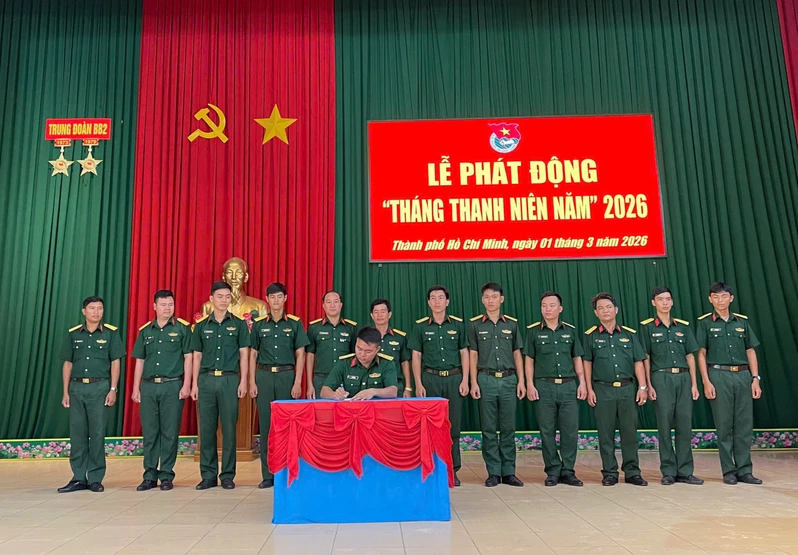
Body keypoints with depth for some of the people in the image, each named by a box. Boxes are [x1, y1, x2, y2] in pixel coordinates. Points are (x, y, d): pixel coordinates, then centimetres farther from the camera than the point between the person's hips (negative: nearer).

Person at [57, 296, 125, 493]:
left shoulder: (110, 333, 1)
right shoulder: (74, 334, 9)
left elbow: (115, 363, 0)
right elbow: (67, 364, 11)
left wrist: (113, 390, -7)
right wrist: (65, 392, 6)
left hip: (100, 387, -3)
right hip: (77, 387, 3)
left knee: (97, 433, 0)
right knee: (77, 433, 5)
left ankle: (95, 479, 9)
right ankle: (78, 478, 14)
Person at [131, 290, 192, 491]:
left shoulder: (182, 328, 1)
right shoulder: (145, 330, 11)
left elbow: (188, 358, -2)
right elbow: (139, 361, 14)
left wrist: (186, 384, -9)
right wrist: (136, 388, 9)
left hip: (173, 386, -3)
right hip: (148, 386, 3)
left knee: (170, 433, 1)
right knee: (149, 433, 7)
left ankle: (166, 476, 12)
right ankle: (150, 476, 17)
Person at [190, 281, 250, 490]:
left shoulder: (239, 324, 4)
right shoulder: (201, 326, 10)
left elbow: (244, 355, 3)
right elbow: (197, 357, 12)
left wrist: (243, 381, -5)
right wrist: (194, 384, 6)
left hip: (229, 379, -2)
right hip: (206, 379, 2)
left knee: (229, 428, 0)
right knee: (207, 428, 5)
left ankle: (228, 475, 10)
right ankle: (208, 475, 15)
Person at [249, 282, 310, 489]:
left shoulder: (295, 323, 4)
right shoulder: (259, 324, 8)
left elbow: (300, 355, 2)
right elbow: (253, 355, 9)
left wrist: (297, 382, -6)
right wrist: (252, 382, 2)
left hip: (287, 375, -1)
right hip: (264, 375, 2)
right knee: (266, 425, 3)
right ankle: (267, 474, 12)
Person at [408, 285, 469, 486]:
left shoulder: (458, 325, 6)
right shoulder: (420, 326, 3)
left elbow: (464, 353, 7)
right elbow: (416, 356, 3)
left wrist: (465, 380, -1)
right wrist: (418, 384, -4)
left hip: (454, 378, 1)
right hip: (430, 378, -1)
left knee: (453, 425, 4)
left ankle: (452, 470, 14)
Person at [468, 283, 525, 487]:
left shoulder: (512, 323, 8)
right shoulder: (475, 324, 3)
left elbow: (517, 354, 10)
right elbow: (473, 356, 4)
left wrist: (521, 381, 3)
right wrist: (474, 382, -3)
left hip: (509, 380, 1)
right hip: (486, 379, -1)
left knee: (508, 428, 5)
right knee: (489, 429, 3)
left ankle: (508, 472, 14)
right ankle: (493, 472, 12)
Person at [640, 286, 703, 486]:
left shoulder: (683, 326, 12)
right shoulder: (647, 327, 2)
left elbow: (690, 356, 12)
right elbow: (645, 358, 0)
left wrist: (694, 383, 5)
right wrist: (648, 385, -5)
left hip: (683, 377, 3)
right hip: (661, 378, -3)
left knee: (685, 424, 4)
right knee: (665, 425, 0)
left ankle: (685, 471, 12)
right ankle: (668, 472, 9)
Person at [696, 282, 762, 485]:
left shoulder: (742, 321, 10)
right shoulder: (705, 323, 2)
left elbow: (750, 351, 11)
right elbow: (701, 354, 0)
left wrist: (755, 378, 3)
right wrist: (706, 381, -8)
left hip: (743, 375, 3)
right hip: (719, 375, -3)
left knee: (745, 425, 4)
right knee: (724, 425, 1)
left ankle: (744, 470, 13)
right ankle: (728, 471, 10)